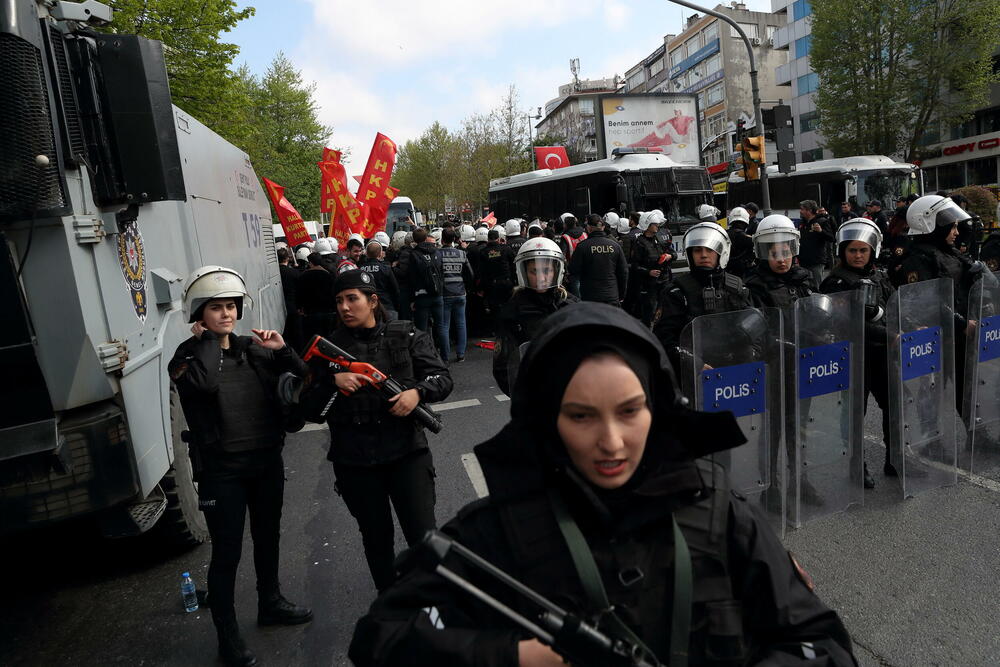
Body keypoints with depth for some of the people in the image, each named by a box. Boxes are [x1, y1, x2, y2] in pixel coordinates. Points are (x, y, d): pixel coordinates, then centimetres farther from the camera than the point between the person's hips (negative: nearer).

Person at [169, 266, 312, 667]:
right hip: (222, 471, -5)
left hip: (267, 461, 5)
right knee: (227, 552, 5)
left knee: (268, 536, 21)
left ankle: (270, 604, 43)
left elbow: (303, 378, 2)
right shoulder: (188, 356, -9)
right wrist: (208, 339, -19)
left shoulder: (254, 348, 3)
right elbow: (205, 382, -33)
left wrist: (283, 350, -14)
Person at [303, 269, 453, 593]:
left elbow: (442, 377, 0)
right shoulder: (330, 345, 4)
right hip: (354, 460, 2)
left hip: (407, 451, -1)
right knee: (377, 537, 17)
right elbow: (306, 396, 5)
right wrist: (333, 382, -14)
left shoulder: (406, 335, 1)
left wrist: (418, 392, -19)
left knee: (424, 536, -1)